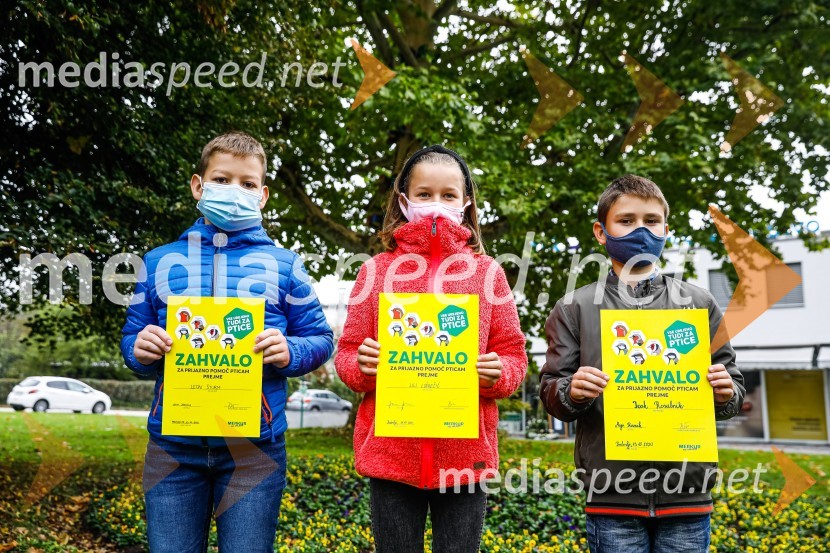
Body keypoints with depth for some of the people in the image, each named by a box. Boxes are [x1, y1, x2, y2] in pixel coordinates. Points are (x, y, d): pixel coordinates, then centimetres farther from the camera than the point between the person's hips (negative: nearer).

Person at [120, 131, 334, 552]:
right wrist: (140, 349, -9)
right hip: (173, 444, 2)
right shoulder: (160, 261, 9)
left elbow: (320, 339, 6)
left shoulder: (283, 265, 5)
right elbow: (132, 339, 13)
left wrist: (290, 352, -15)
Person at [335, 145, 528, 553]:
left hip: (465, 455, 0)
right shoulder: (376, 270, 5)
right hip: (390, 454, 0)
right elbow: (346, 355, 7)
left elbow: (514, 355, 7)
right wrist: (361, 365, -14)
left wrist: (498, 373, -14)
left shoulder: (487, 271, 6)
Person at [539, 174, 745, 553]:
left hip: (686, 491, 2)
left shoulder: (699, 304, 9)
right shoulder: (575, 308, 5)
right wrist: (571, 393, -17)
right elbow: (550, 391, 4)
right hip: (612, 495, -1)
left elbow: (731, 386, 13)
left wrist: (725, 393, -9)